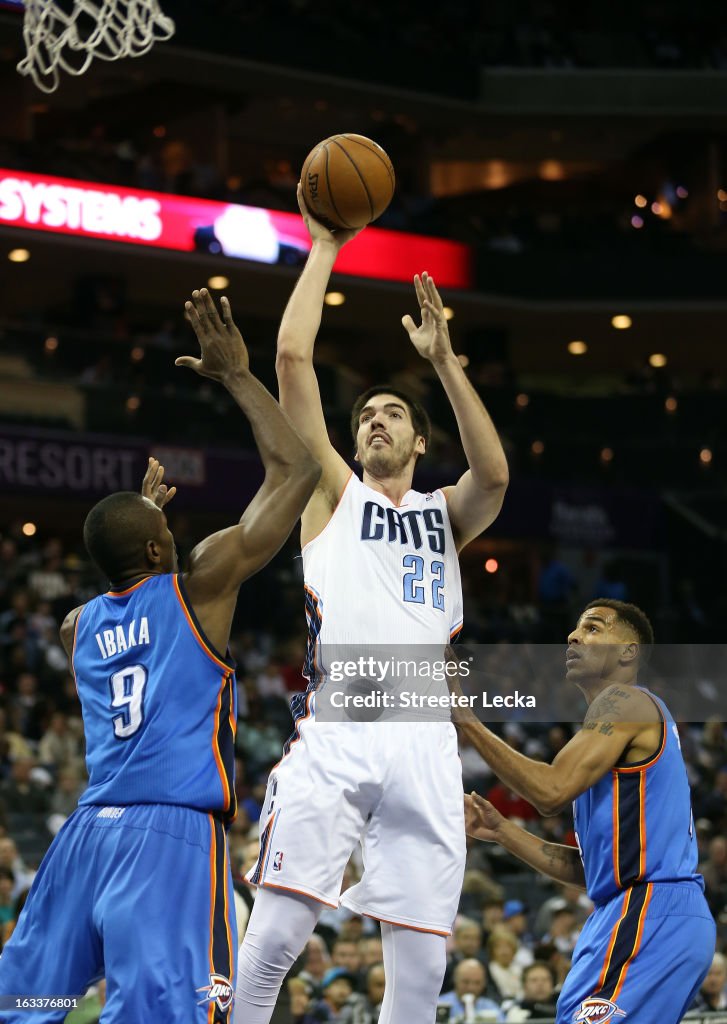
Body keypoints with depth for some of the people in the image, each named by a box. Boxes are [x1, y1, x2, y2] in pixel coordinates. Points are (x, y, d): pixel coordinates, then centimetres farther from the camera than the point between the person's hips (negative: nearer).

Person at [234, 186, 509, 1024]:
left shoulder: (445, 514, 22)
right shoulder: (333, 493, 17)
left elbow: (494, 475, -2)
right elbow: (292, 357, 8)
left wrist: (445, 363, -5)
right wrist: (324, 249, 9)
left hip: (423, 740, 2)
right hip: (334, 730, -2)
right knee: (277, 930, -14)